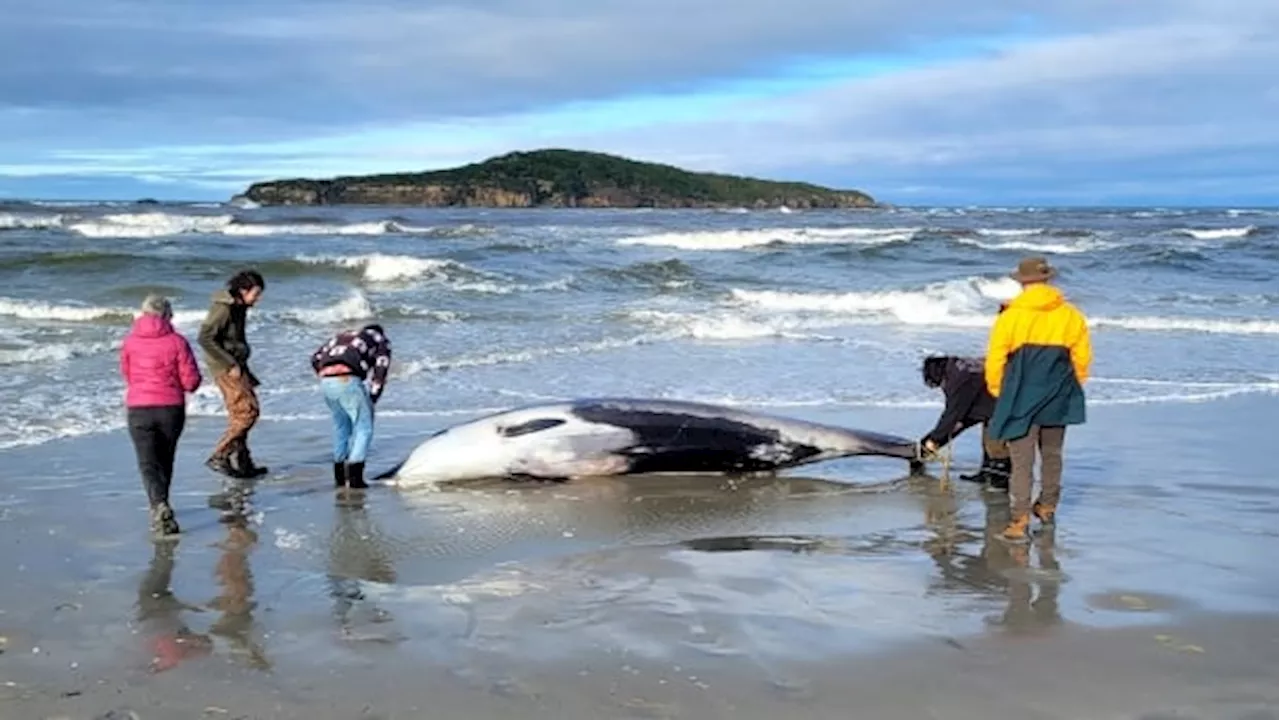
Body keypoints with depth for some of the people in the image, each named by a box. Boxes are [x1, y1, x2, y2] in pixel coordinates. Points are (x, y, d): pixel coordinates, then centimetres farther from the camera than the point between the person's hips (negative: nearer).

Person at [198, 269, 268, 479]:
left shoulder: (238, 307, 12)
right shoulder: (223, 308, -16)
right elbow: (205, 338, -21)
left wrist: (243, 368, 17)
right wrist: (230, 365, -21)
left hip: (235, 365, 9)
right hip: (225, 367, -9)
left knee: (239, 415, 12)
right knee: (248, 411, -12)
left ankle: (242, 463, 18)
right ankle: (219, 456, -8)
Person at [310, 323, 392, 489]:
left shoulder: (343, 335, 37)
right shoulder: (381, 341, 25)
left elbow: (316, 358, 25)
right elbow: (380, 371, 9)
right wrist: (372, 400, 12)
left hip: (325, 381, 5)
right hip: (347, 380, -5)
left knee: (341, 426, 23)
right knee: (364, 428, 4)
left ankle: (339, 476, 25)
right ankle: (355, 476, -8)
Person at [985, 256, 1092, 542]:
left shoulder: (1010, 317, -9)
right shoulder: (1071, 316, 1)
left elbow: (995, 360, -6)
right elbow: (1082, 358, 6)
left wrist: (997, 391, 10)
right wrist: (1072, 388, 21)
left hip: (1021, 398, -4)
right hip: (1057, 399, 4)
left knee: (1021, 460, -3)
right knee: (1052, 454, 20)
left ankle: (1019, 520, -11)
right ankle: (1048, 506, 33)